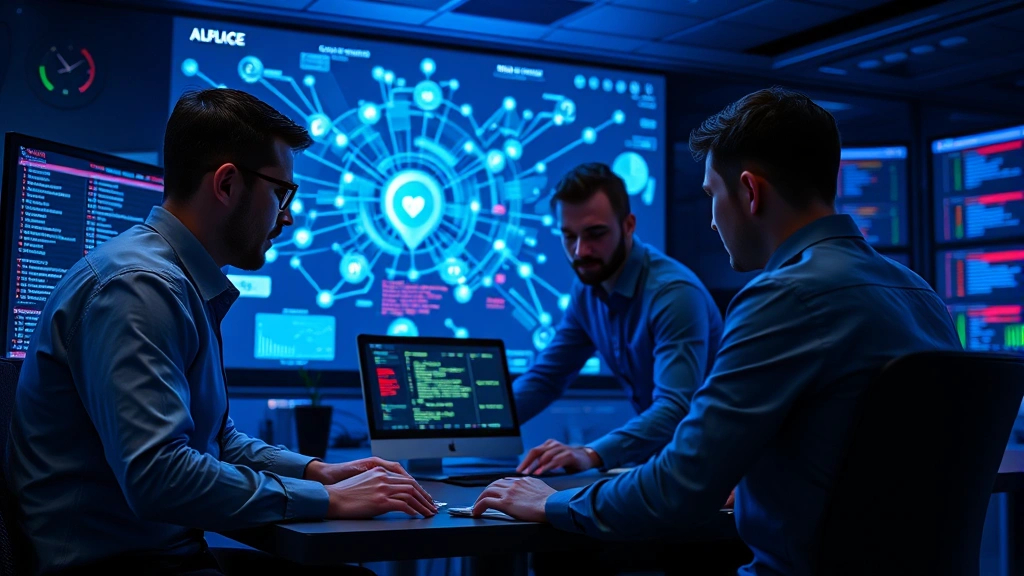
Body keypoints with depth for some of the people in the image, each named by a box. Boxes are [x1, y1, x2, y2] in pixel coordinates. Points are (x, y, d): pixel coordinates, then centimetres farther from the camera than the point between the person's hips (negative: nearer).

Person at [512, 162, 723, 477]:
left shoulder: (675, 293, -24)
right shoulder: (587, 289, -1)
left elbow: (676, 409, -33)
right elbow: (545, 377, 5)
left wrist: (593, 454, -47)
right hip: (656, 449, 6)